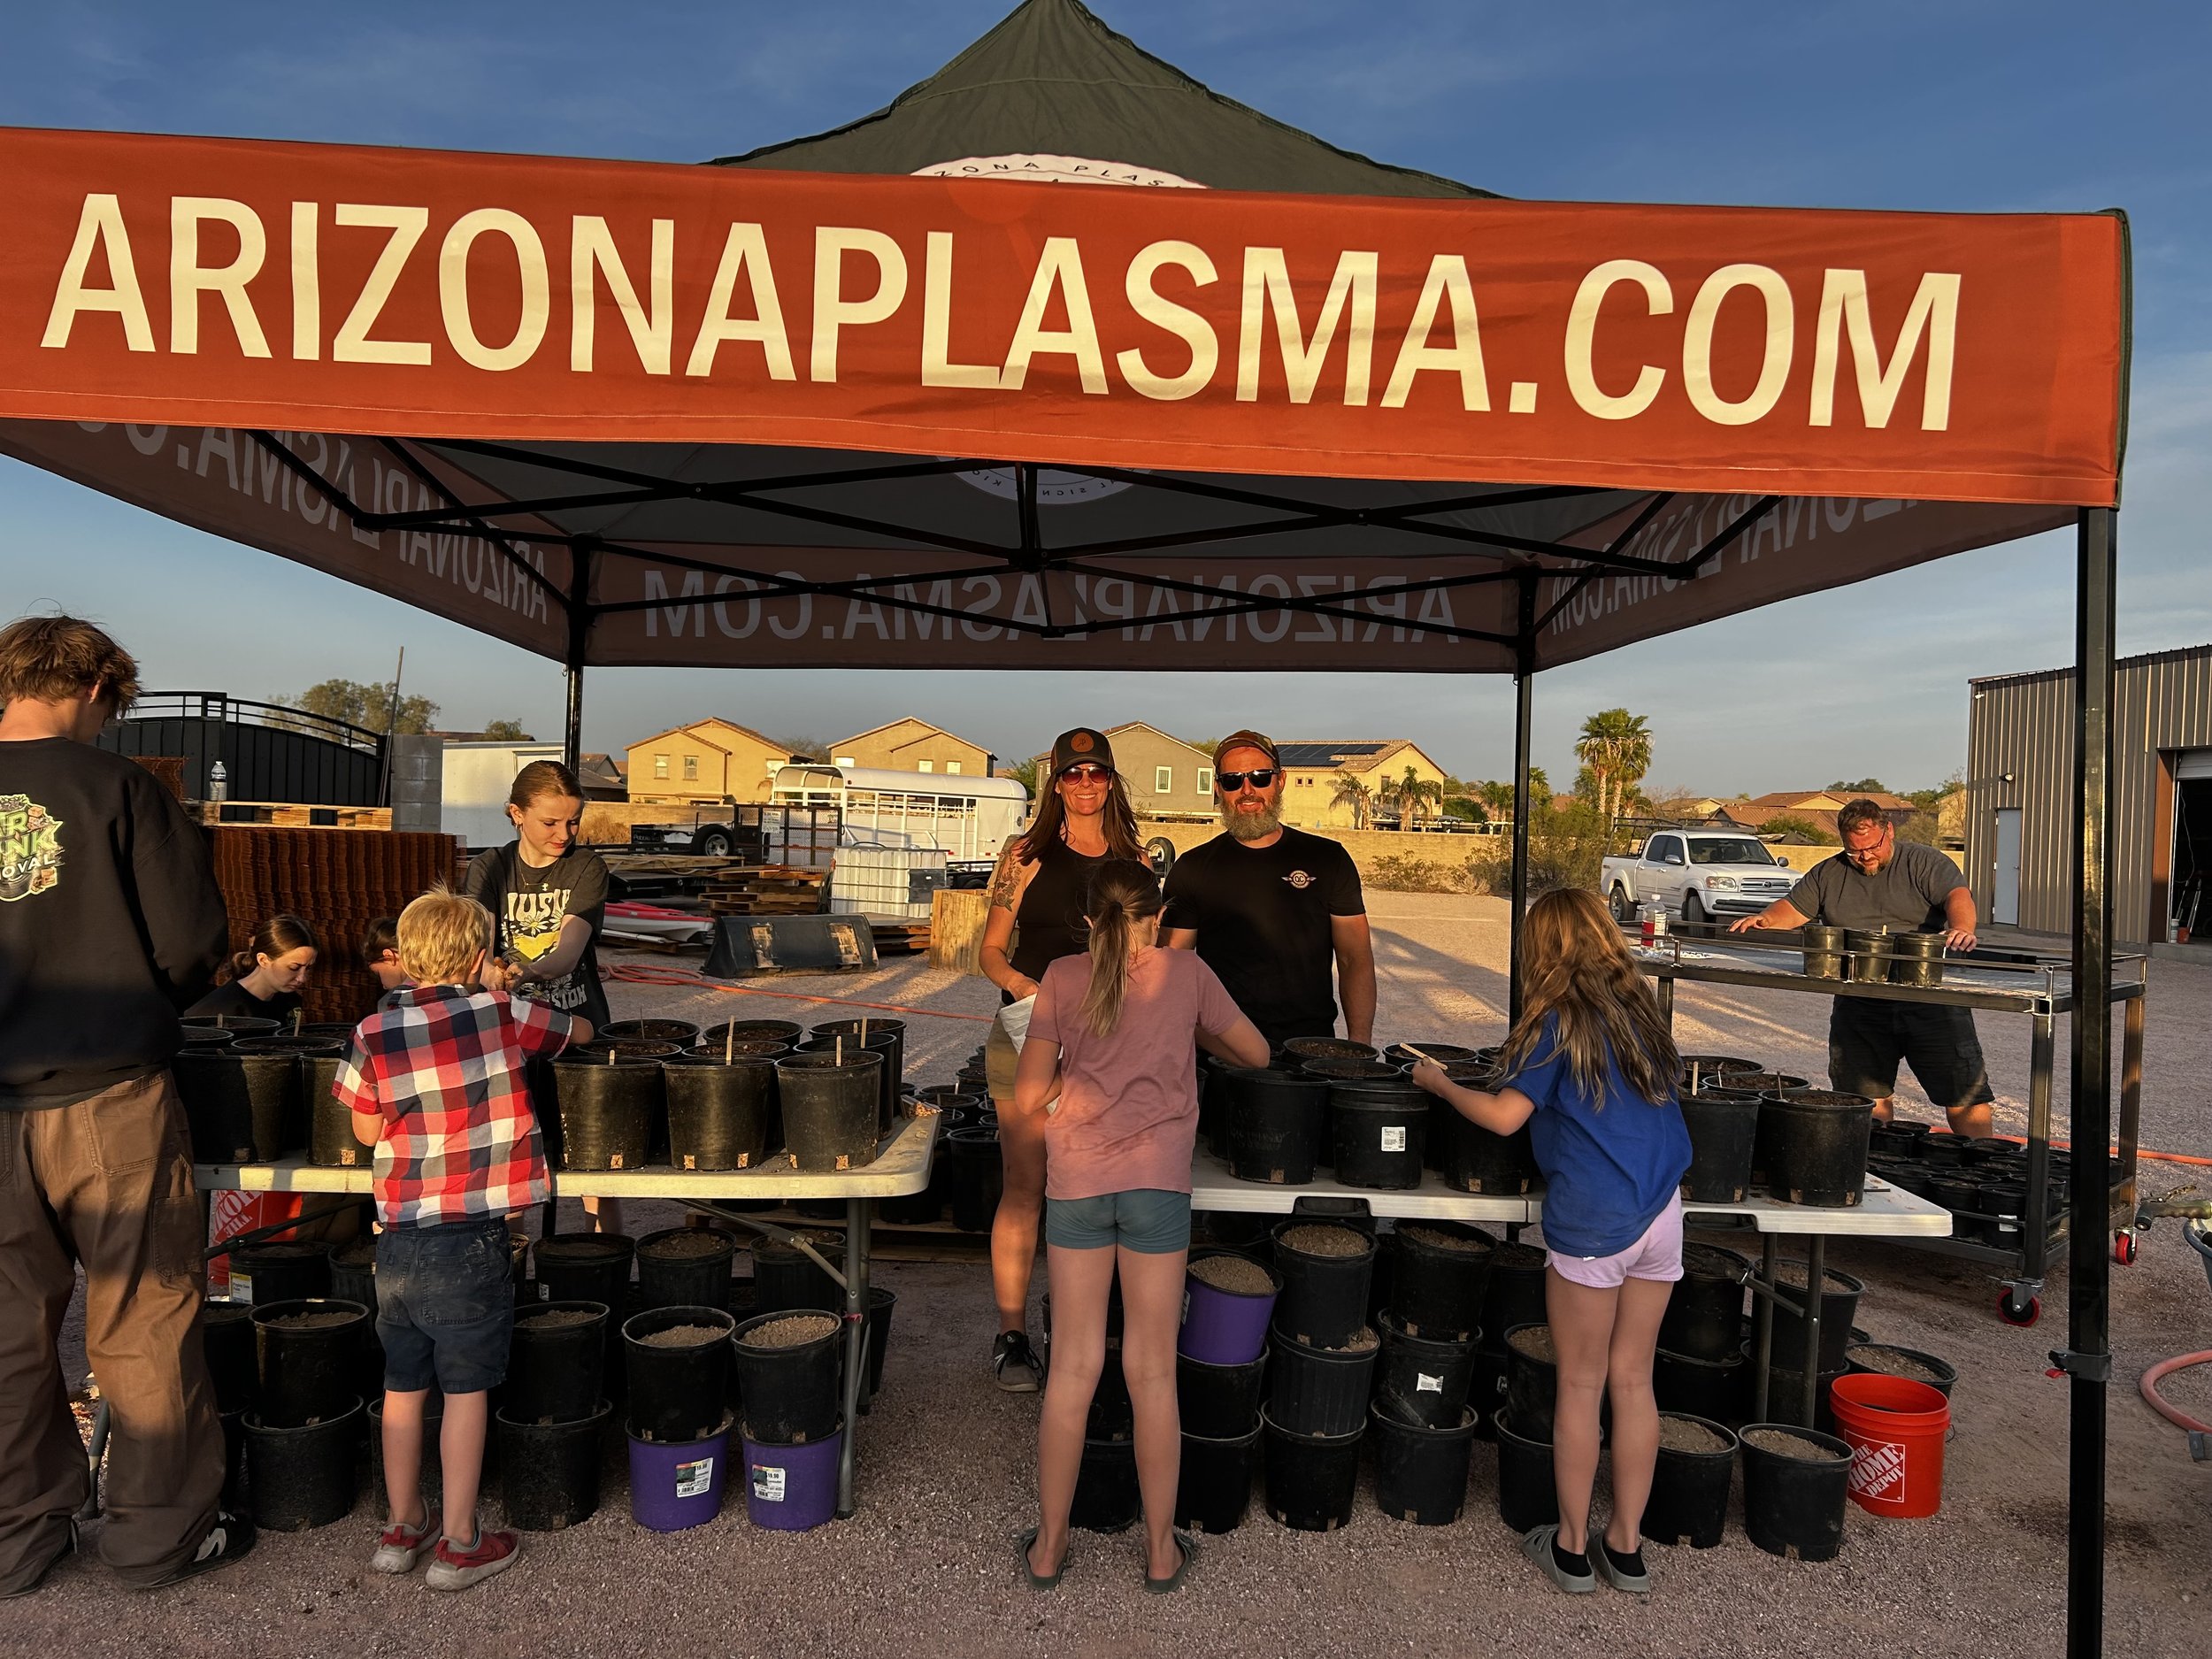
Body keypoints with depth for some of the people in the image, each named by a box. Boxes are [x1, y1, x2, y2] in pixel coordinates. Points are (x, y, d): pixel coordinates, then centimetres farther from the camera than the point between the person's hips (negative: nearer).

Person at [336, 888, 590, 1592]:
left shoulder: (373, 1032, -2)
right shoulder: (499, 1014, -7)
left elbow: (367, 1130, 7)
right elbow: (583, 1030, 9)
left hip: (398, 1237, 4)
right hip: (468, 1240, -3)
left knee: (403, 1387, 17)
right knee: (466, 1391, 7)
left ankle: (404, 1528, 31)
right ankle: (459, 1544, 16)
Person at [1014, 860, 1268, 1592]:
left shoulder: (1062, 976, 3)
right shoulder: (1186, 972, 2)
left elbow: (1027, 1098, 1)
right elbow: (1256, 1054, 14)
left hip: (1076, 1181, 1)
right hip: (1157, 1181, -1)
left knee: (1072, 1367, 10)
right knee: (1153, 1373, 8)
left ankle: (1048, 1546, 22)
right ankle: (1161, 1551, 21)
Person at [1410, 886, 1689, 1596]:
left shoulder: (1559, 1018, -10)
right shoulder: (1639, 1006, 9)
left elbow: (1505, 1115, -15)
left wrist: (1439, 1083, 0)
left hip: (1594, 1221, -6)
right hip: (1661, 1215, 6)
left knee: (1580, 1385, 7)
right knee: (1633, 1381, 14)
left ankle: (1571, 1548, 20)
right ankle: (1626, 1545, 23)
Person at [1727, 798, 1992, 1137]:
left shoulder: (1925, 863, 2)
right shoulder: (1828, 874, 13)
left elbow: (1958, 895, -13)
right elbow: (1793, 908, 11)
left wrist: (1961, 929, -35)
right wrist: (1764, 919, -11)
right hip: (1859, 1005, 3)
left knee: (1965, 1095, 0)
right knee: (1867, 1095, 5)